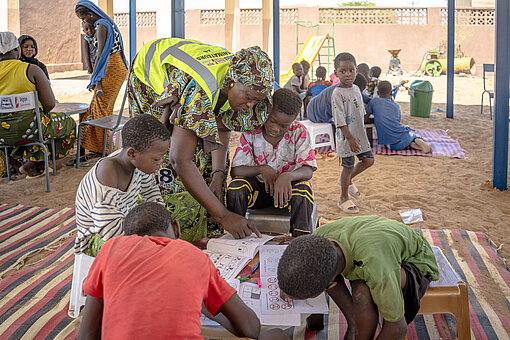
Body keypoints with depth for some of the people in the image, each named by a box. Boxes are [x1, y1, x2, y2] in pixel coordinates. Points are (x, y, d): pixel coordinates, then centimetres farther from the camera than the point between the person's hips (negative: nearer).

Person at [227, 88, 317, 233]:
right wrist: (262, 169, -31)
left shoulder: (299, 132, -11)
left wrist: (287, 176, -45)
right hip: (258, 187, 1)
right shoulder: (251, 132, -10)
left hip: (287, 185, -1)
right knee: (235, 187, -29)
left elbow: (308, 170, -22)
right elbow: (235, 171, -13)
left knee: (303, 190, -34)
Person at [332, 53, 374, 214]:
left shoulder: (356, 89, 6)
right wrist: (350, 138, -22)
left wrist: (361, 134, 17)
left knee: (368, 160, 11)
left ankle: (347, 180, 34)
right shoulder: (337, 93, -17)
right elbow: (340, 121, -20)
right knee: (348, 167, 3)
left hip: (359, 134, 7)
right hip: (346, 137, -7)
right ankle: (344, 199, 20)